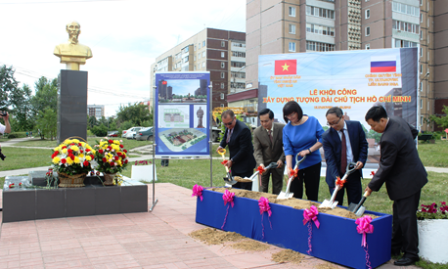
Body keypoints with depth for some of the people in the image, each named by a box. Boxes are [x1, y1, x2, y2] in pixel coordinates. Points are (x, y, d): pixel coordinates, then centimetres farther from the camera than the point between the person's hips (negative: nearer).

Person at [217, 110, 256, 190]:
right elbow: (226, 137, 23)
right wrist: (221, 146, 4)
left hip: (245, 165, -8)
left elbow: (244, 150, -22)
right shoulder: (228, 127, 0)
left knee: (245, 190, -1)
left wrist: (232, 161, -16)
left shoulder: (243, 129, -25)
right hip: (235, 165, 8)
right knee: (235, 188, 14)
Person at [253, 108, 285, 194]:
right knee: (263, 188, 9)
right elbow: (257, 151, -15)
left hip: (278, 162, 0)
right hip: (265, 163, 0)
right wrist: (261, 164, -31)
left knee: (277, 188, 8)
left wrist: (281, 159, -20)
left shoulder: (282, 128, -15)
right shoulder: (257, 132, -14)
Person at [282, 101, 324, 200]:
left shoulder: (313, 121, -5)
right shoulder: (287, 129, -5)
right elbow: (288, 149, -11)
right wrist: (289, 167, -22)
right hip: (295, 165, 0)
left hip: (313, 163, 0)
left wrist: (309, 150, -15)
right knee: (294, 195, 2)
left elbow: (322, 139, -5)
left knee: (312, 195, 8)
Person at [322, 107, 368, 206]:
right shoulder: (326, 136, -12)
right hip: (336, 175, -2)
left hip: (354, 173, 2)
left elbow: (363, 145, 6)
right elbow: (330, 159, -16)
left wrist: (361, 160, -11)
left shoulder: (356, 126, -5)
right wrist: (336, 177, -27)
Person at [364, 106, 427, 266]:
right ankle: (396, 247, 30)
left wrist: (372, 186, -11)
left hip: (407, 181, -11)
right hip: (411, 176, 11)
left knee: (406, 217, 0)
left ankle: (411, 253, 13)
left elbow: (385, 167, -21)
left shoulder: (389, 139, -29)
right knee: (398, 215, 18)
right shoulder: (398, 121, 0)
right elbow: (414, 132, 20)